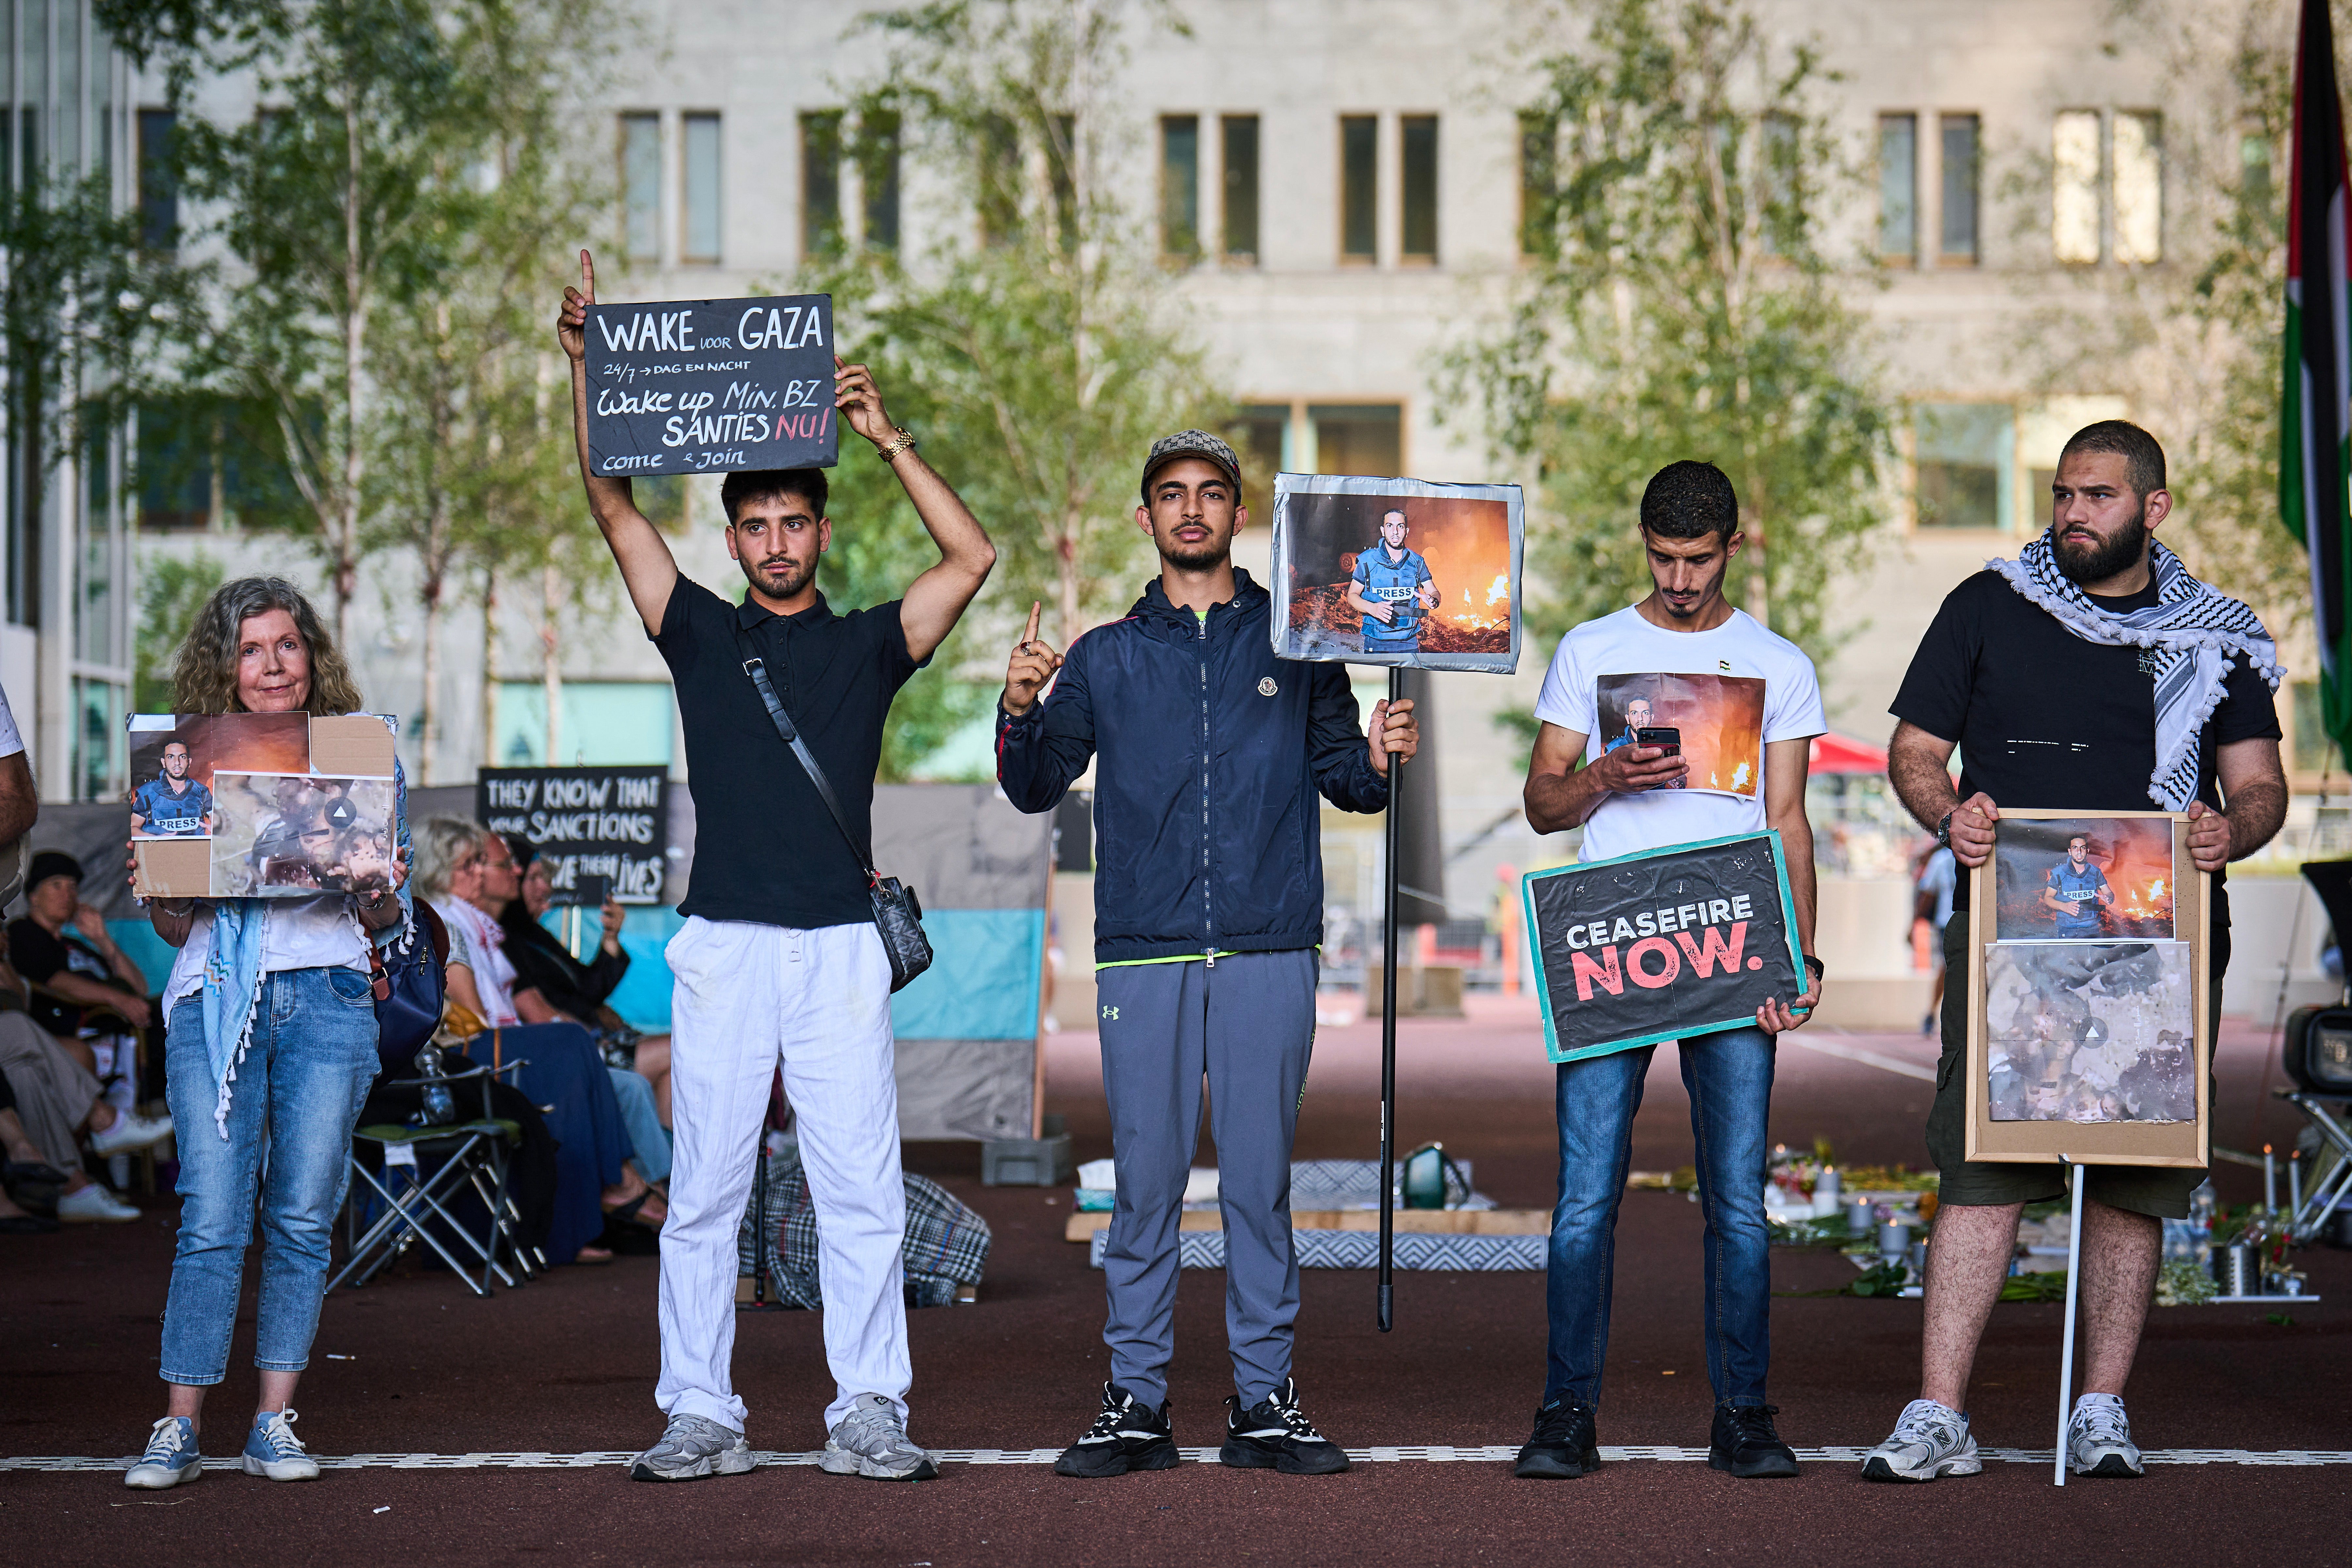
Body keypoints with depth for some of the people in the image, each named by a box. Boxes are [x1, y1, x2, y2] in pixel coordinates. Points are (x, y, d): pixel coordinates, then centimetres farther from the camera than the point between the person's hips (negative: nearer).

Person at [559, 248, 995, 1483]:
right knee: (704, 1190, 1)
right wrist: (586, 360, 2)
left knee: (861, 1189, -2)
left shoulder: (869, 644, 12)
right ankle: (701, 1416, 5)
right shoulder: (702, 633, 13)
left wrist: (888, 442, -3)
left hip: (840, 944, 0)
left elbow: (971, 559, 1)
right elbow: (614, 508, 8)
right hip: (724, 941, 0)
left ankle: (868, 1416, 3)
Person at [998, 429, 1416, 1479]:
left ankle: (1263, 1400, 7)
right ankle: (1136, 1402, 5)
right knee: (1144, 1182, 0)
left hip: (1270, 950, 0)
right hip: (1144, 952, 1)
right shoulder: (1104, 658, 13)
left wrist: (1377, 761, -11)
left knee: (1260, 1179, 1)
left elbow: (1342, 777, 11)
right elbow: (1035, 789, 10)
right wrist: (1019, 712, -9)